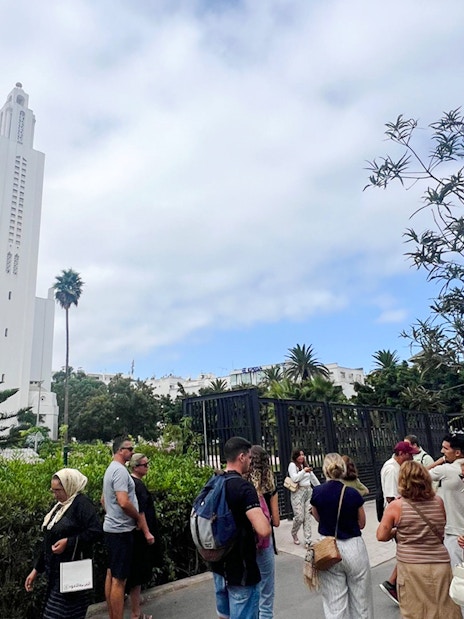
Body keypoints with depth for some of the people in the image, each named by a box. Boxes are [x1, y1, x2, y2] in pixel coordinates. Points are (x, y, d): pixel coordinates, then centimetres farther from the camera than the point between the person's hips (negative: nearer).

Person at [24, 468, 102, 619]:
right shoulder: (58, 506, 13)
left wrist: (68, 542, -24)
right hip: (55, 571, 8)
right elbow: (48, 541, 18)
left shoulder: (81, 503, -14)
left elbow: (96, 531, -23)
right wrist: (36, 569, 17)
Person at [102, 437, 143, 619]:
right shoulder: (120, 470, -20)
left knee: (111, 574, 17)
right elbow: (124, 502, -28)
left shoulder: (111, 469, 13)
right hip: (121, 530, -10)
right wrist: (138, 517, -13)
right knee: (119, 579, -4)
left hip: (111, 527, 11)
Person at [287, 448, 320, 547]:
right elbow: (294, 478, -16)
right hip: (298, 492, -6)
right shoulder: (292, 465, -4)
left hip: (309, 491, 6)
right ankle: (294, 534, 21)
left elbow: (313, 477, 24)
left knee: (308, 517, 1)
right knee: (299, 517, -8)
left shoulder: (305, 465, 17)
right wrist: (304, 471, -16)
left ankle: (308, 541, 6)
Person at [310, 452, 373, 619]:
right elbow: (361, 524, 2)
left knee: (335, 605, 11)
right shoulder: (353, 493, -13)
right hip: (353, 548, -1)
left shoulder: (317, 492, -9)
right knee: (360, 600, 17)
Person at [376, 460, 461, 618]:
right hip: (440, 564, 3)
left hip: (411, 567, -3)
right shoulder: (438, 501, -2)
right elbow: (441, 529, 15)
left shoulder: (395, 506, -11)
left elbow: (381, 536, -6)